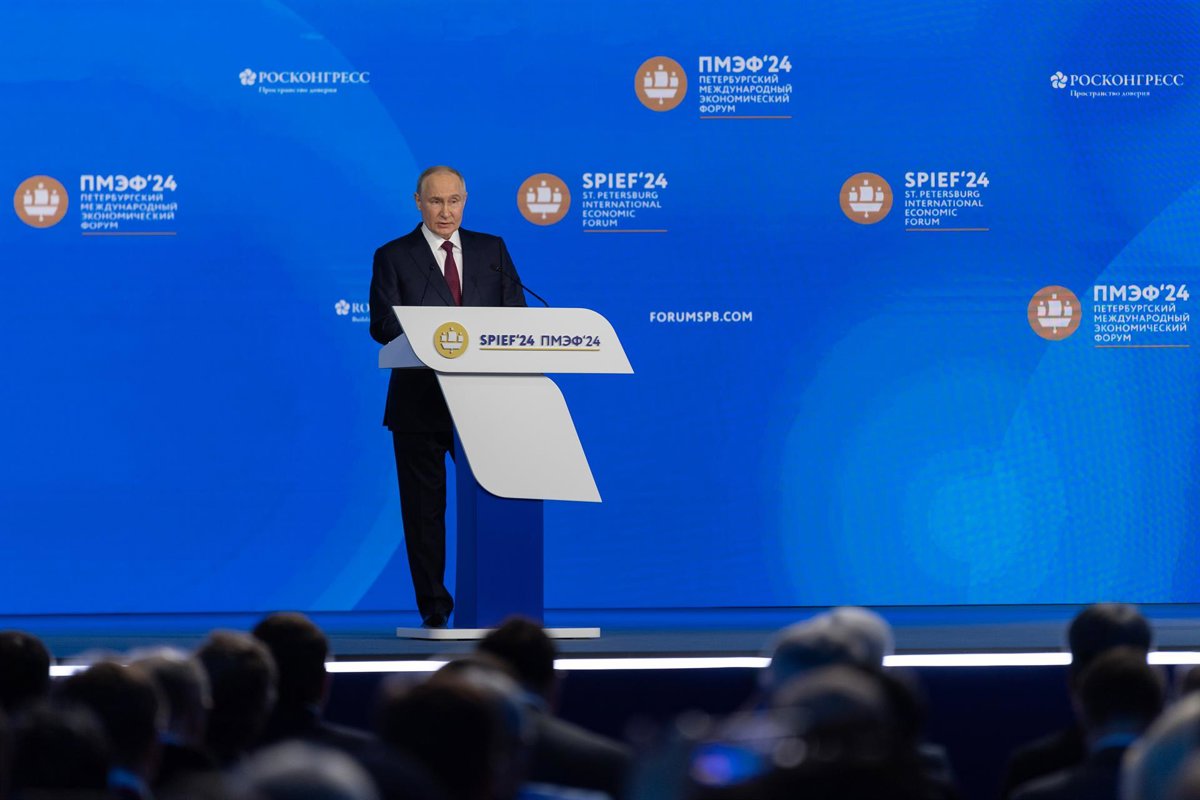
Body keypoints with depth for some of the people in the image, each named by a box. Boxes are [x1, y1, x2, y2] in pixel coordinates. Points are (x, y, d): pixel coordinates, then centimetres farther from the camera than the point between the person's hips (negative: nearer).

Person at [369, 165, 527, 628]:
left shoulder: (492, 250, 12)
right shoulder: (393, 257, 4)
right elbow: (384, 326, -6)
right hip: (421, 401, -2)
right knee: (424, 507, 1)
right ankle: (434, 608, 8)